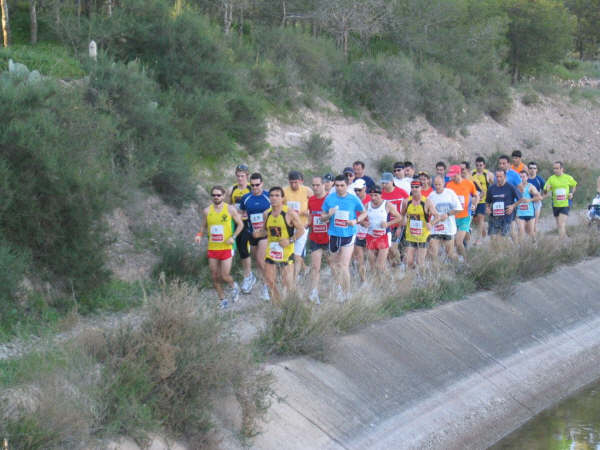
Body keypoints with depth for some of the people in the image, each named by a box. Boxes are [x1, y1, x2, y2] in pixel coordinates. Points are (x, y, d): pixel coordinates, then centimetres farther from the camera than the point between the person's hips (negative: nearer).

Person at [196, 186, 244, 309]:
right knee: (215, 277, 5)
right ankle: (222, 300, 21)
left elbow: (240, 224, 5)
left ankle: (234, 286, 24)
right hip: (212, 248, 3)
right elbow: (204, 227, 16)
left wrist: (233, 237, -9)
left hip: (226, 247, -3)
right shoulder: (207, 211, 3)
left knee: (225, 276, -9)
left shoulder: (230, 209, -3)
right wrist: (200, 235, -6)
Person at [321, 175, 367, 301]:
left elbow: (364, 213, 9)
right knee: (335, 264, 14)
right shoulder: (329, 199, 0)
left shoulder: (353, 199, -5)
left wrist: (356, 221, -10)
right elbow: (322, 217, 7)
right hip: (334, 234, 3)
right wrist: (329, 215, -15)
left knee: (344, 265, -11)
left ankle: (345, 292, -2)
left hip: (348, 235, -3)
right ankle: (339, 285, 37)